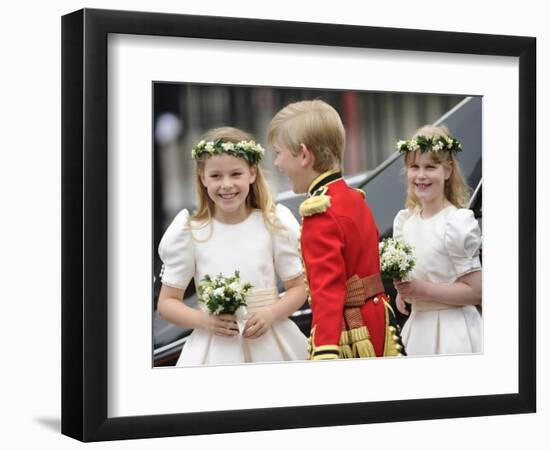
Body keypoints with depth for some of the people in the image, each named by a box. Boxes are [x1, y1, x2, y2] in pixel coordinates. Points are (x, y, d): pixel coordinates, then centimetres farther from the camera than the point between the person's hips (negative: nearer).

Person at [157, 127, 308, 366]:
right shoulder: (189, 232, -2)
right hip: (215, 349, 0)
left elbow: (298, 287, 6)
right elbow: (167, 302, 3)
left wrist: (270, 314, -13)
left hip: (270, 343, 1)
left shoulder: (274, 224, -1)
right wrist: (205, 321, -15)